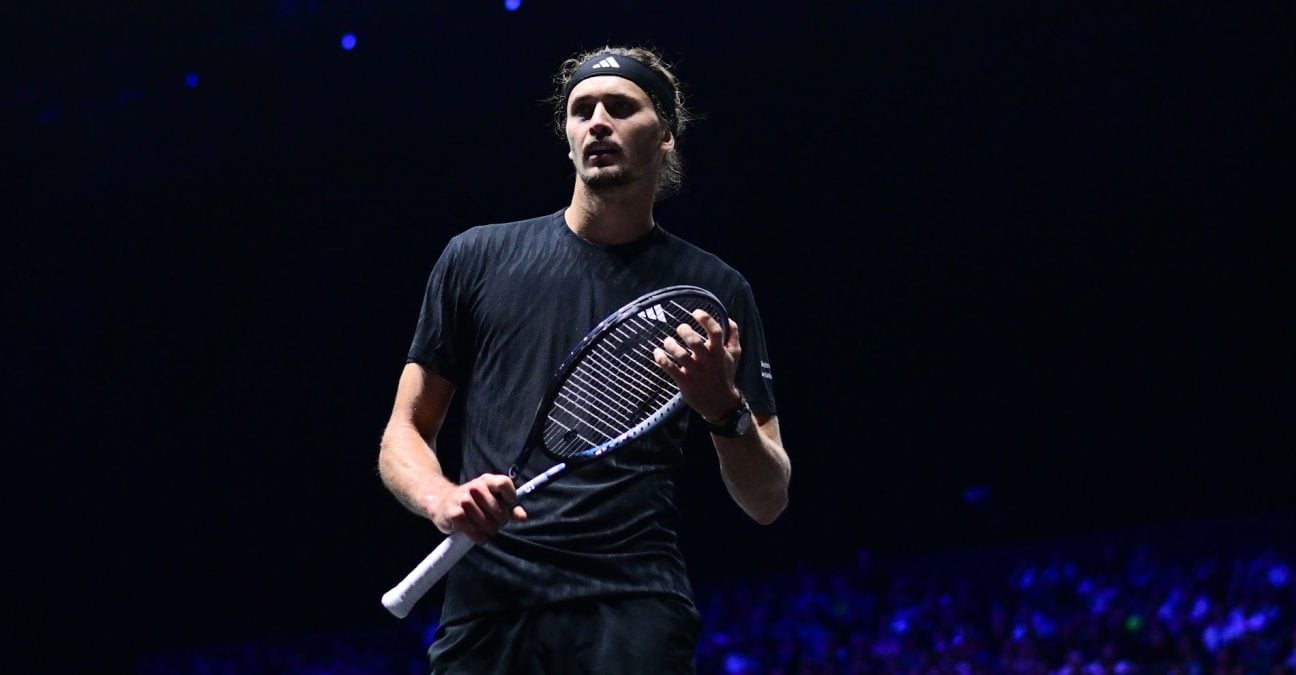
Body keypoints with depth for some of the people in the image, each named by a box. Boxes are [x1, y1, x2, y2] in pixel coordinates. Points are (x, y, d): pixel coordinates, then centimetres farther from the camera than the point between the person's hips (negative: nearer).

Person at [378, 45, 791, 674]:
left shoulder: (714, 290, 9)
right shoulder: (476, 258, 12)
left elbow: (767, 501, 9)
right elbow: (405, 433, 14)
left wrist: (724, 409, -11)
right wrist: (442, 499, -8)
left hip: (633, 608, -1)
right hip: (484, 600, 1)